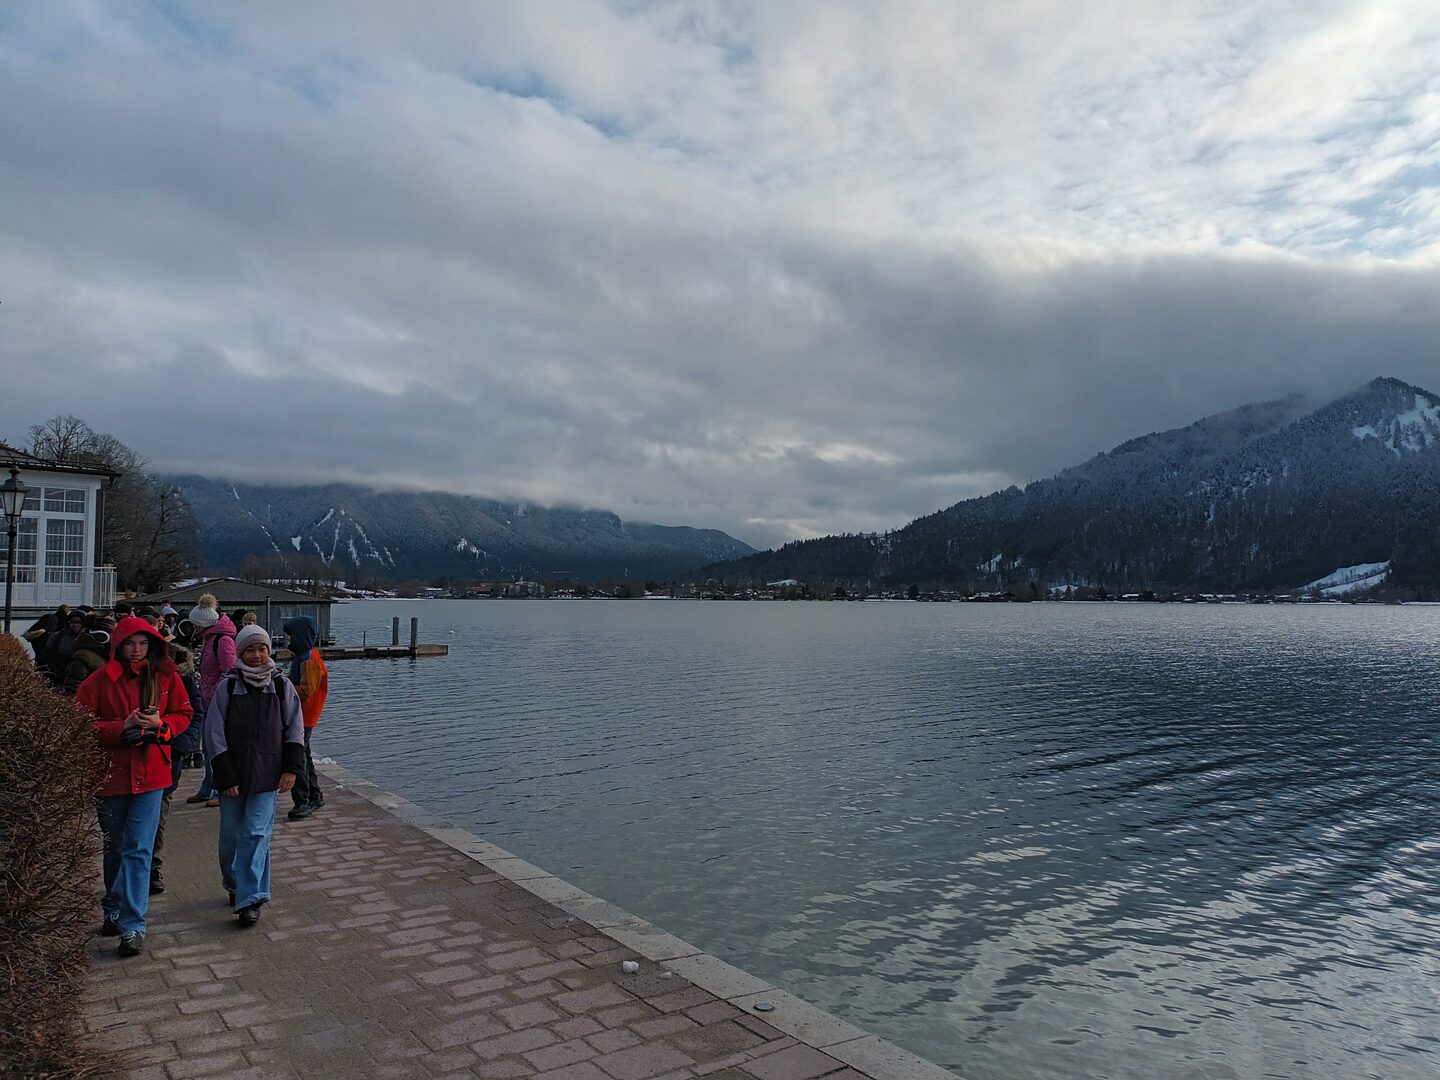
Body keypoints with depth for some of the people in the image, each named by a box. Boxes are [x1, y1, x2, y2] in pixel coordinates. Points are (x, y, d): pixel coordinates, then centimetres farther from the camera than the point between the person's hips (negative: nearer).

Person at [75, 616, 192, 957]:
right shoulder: (101, 680, -5)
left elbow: (183, 715, 6)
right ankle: (114, 909, 38)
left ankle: (133, 925, -2)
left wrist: (160, 724, -14)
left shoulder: (166, 677, -1)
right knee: (114, 848, 18)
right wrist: (120, 728, -18)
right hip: (110, 773, 1)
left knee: (138, 850, -6)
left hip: (149, 774, -1)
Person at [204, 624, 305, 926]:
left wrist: (291, 769, -3)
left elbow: (295, 729, 5)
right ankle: (234, 885, 34)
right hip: (233, 775, 1)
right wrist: (225, 776, -7)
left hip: (267, 774, 0)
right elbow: (214, 734, -2)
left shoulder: (281, 685, 2)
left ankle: (250, 898, -1)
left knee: (256, 834, -6)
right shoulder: (227, 686, -2)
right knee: (230, 836, 9)